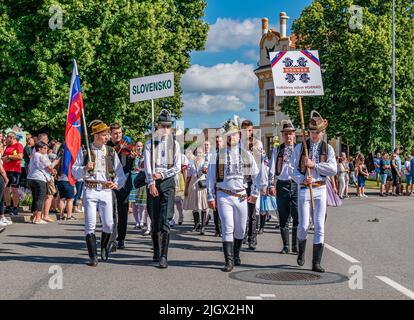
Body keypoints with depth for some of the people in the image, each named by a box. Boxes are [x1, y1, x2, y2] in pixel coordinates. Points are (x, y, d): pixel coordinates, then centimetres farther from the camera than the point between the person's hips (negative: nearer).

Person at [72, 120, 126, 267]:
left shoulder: (111, 152, 11)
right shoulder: (84, 150, 4)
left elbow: (120, 173, 12)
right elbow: (74, 172, 5)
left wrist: (116, 183, -7)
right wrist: (85, 168, -15)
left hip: (106, 190, 2)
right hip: (90, 190, -2)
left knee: (108, 224, -3)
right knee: (90, 225, -4)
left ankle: (104, 247, 26)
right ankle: (93, 257, 4)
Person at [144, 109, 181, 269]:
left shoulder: (174, 144, 9)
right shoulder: (150, 144, 7)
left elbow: (177, 167, 3)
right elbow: (147, 166, -2)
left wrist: (162, 175, -8)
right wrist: (151, 183, -13)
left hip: (168, 182, -1)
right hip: (153, 184, 1)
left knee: (165, 221, -11)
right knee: (154, 221, 7)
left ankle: (164, 257, -15)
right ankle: (157, 252, 23)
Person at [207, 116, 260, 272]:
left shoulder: (246, 155, 6)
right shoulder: (218, 155, 0)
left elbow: (256, 175, 15)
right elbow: (210, 176, 3)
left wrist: (255, 194, 12)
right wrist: (211, 197, 1)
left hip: (241, 196, 3)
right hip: (223, 196, -3)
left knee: (240, 229, 11)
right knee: (227, 228, -9)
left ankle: (236, 255, 33)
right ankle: (229, 261, -6)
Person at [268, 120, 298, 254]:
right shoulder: (277, 150, 9)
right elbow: (272, 169, 7)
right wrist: (271, 185, -1)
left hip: (297, 184, -1)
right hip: (282, 185, 1)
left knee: (297, 217, -2)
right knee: (283, 218, 6)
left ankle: (296, 245, 7)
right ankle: (285, 246, 14)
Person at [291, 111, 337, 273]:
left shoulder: (328, 148, 6)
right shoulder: (300, 147, 3)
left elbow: (333, 169, -6)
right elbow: (294, 170, -1)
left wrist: (314, 165, -13)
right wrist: (303, 180, -19)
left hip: (321, 190, 1)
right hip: (304, 189, -1)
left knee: (319, 227, -1)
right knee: (303, 226, -4)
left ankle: (316, 263, 4)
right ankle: (301, 251, 27)